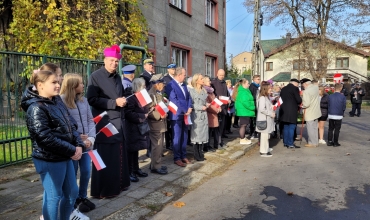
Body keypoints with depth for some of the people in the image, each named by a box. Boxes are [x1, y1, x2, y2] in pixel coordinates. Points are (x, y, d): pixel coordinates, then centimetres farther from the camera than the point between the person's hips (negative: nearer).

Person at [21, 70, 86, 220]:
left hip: (65, 157, 9)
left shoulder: (57, 103, 11)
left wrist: (79, 145, -6)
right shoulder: (36, 108, -16)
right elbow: (46, 138, -24)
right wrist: (72, 150, -19)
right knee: (53, 196, 6)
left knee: (72, 192, 19)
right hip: (50, 160, -9)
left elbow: (71, 126, 10)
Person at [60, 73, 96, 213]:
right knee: (72, 173, 10)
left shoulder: (83, 100, 6)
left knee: (86, 171, 14)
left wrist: (91, 138, -7)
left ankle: (82, 197, 34)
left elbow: (90, 120, 6)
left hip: (86, 144, 5)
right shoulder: (62, 101, -11)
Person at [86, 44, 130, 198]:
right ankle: (103, 190, 12)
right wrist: (114, 103, -18)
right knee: (105, 158, -1)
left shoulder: (117, 78, 16)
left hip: (118, 122, 7)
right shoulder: (95, 77, -6)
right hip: (104, 123, -7)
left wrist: (123, 101, 5)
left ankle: (118, 184, 26)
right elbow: (92, 99, -14)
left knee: (119, 156, 12)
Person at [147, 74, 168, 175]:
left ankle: (156, 164, 28)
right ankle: (155, 167, 9)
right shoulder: (151, 94, -16)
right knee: (157, 146, -2)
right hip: (156, 125, -9)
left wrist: (165, 112, 7)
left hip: (161, 124, 9)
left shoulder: (159, 93, 13)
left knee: (159, 146, 16)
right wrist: (160, 116, -23)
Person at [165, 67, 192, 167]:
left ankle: (183, 156, 25)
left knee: (184, 136, 13)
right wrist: (185, 111, -15)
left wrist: (189, 109, -5)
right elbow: (174, 101, -19)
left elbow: (188, 97, 13)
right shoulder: (170, 85, -12)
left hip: (185, 115, 8)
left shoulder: (184, 85, 15)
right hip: (177, 115, -8)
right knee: (177, 137, 1)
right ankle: (177, 158, 11)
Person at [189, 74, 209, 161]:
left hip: (204, 115, 6)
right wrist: (200, 107, -15)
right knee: (196, 134, -2)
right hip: (196, 115, -6)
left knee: (203, 134, 8)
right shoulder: (191, 91, -6)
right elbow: (190, 104, -11)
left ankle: (201, 153, 20)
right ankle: (196, 155, 9)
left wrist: (206, 105, 0)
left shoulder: (204, 90, 14)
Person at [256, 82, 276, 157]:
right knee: (264, 135, -6)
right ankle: (263, 152, 0)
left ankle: (266, 148, 31)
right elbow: (262, 109, -24)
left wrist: (272, 113, 9)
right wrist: (270, 114, -17)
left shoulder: (266, 97, 15)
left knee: (266, 135, 18)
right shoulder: (262, 98, -16)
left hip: (267, 119, 10)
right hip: (264, 119, -10)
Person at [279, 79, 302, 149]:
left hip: (283, 110, 7)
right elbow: (299, 100, -10)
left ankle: (285, 142, 19)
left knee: (285, 127, 13)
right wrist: (299, 103, 10)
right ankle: (290, 144, 0)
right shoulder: (294, 88, -7)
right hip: (291, 111, -7)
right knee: (291, 127, -2)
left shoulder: (283, 89, 14)